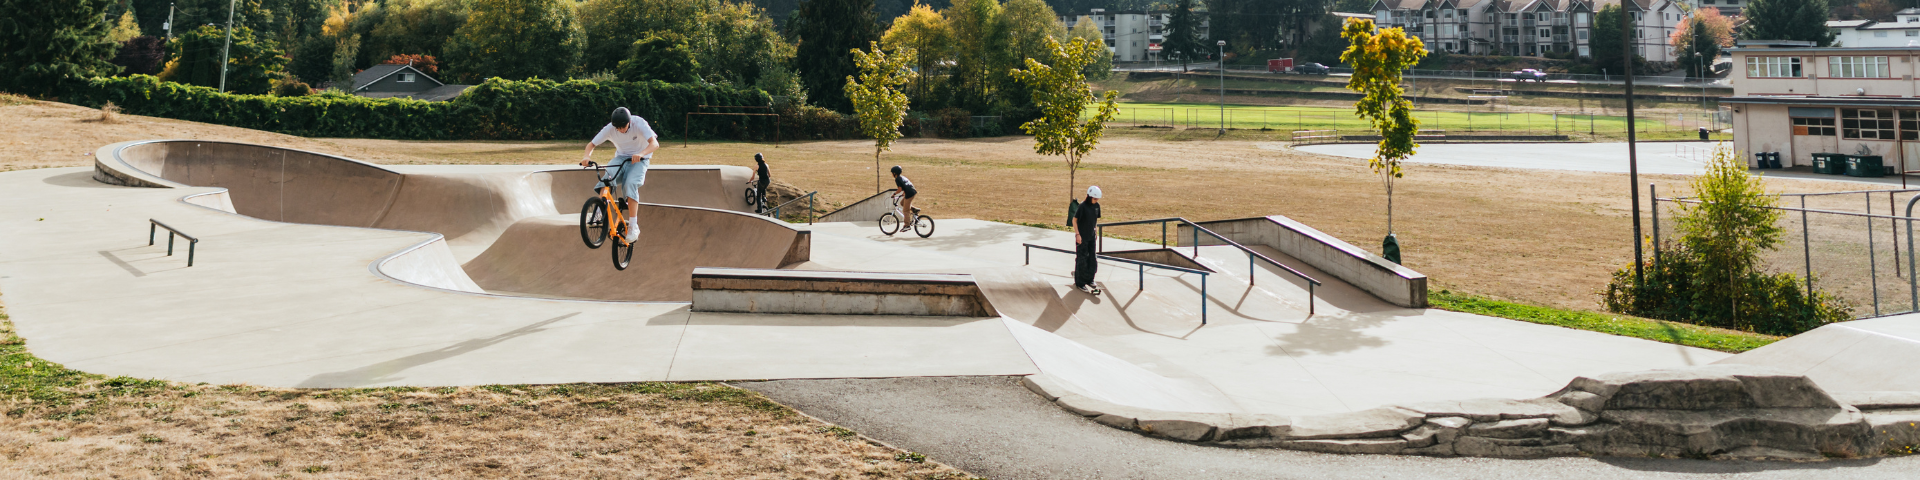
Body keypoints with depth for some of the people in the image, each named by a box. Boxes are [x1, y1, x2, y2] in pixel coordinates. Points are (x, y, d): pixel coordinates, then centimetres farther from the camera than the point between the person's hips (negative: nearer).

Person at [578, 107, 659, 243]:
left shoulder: (639, 124, -24)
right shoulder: (610, 129, -15)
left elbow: (654, 143, -34)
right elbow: (591, 144, -8)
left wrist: (641, 154, -54)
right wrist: (587, 156, -31)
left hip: (639, 159, -3)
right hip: (621, 157, 3)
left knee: (630, 183, -30)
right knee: (608, 175, -31)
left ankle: (633, 226, -28)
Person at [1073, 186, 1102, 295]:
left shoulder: (1096, 206, 2)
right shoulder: (1082, 206, -16)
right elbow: (1074, 220, -12)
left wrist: (1096, 232, 14)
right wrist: (1077, 234, -14)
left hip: (1092, 236, 6)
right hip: (1082, 237, -6)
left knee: (1092, 259, 12)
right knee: (1081, 259, 0)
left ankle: (1089, 280, 26)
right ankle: (1080, 283, 9)